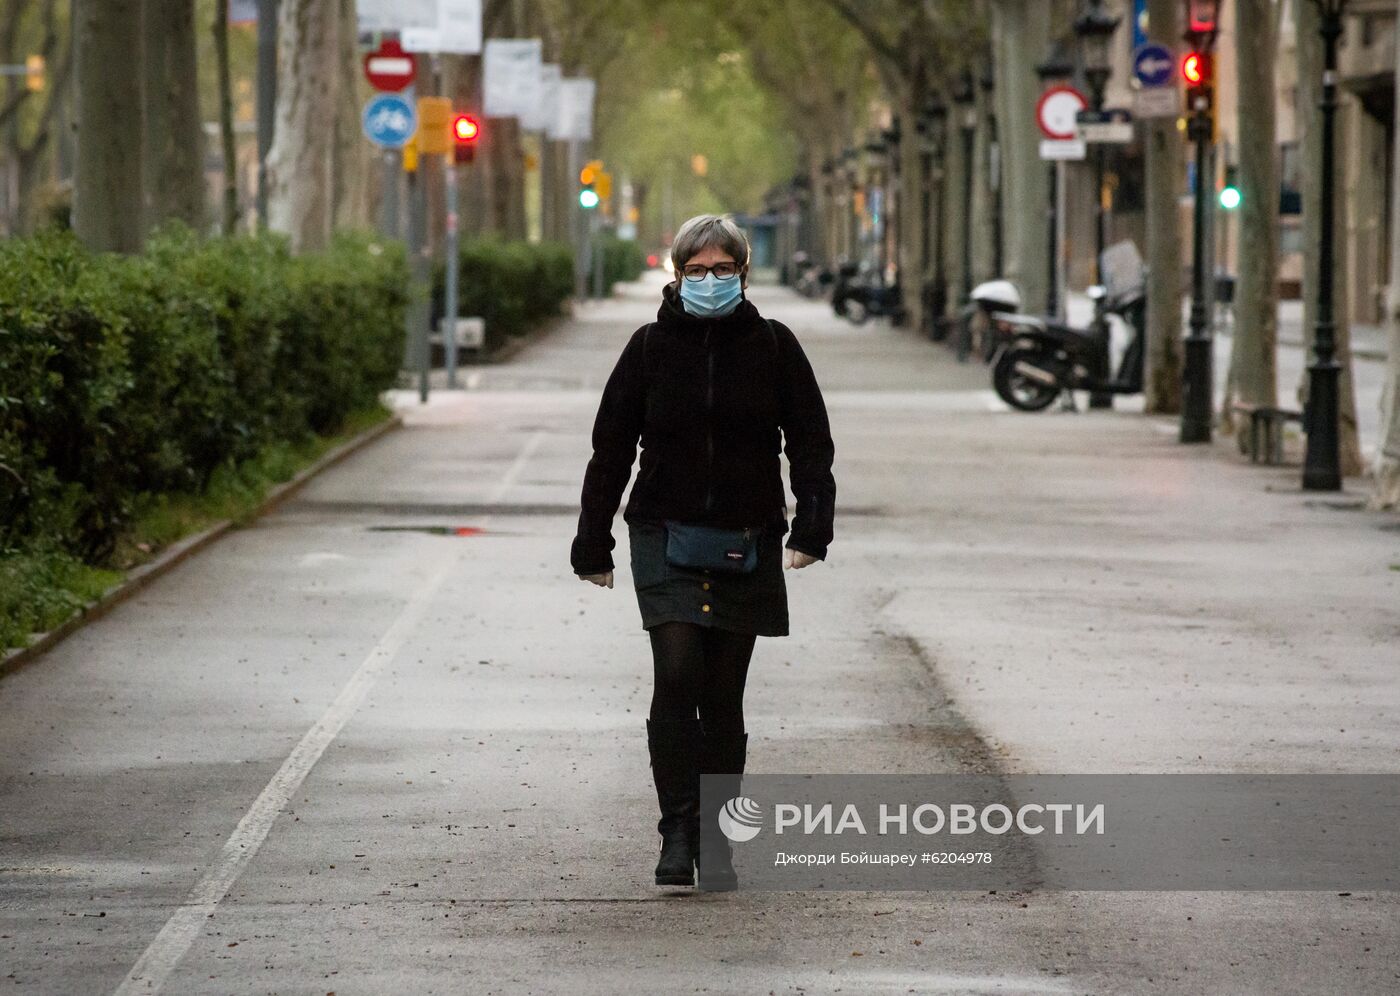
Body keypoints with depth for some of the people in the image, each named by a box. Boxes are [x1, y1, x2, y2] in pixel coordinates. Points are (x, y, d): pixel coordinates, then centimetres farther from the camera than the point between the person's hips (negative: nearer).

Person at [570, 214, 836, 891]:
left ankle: (715, 842, 15)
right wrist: (593, 545, 7)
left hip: (747, 544, 1)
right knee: (677, 676, -16)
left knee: (724, 696, 5)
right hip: (665, 537, -1)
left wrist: (811, 526, -10)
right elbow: (611, 448, 8)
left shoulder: (772, 346, 4)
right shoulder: (651, 346, 3)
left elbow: (810, 442, 4)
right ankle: (677, 835, -14)